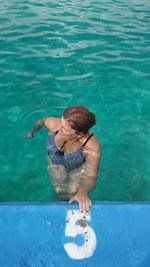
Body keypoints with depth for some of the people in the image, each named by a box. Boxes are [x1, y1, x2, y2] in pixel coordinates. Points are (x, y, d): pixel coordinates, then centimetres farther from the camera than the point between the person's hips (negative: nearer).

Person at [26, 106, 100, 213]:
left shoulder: (92, 147, -42)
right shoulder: (53, 124, -34)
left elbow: (91, 176, -43)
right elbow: (41, 122, -10)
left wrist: (83, 192, -66)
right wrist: (32, 132, 12)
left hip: (79, 167, -2)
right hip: (56, 163, 2)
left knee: (73, 195, -6)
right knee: (62, 195, -2)